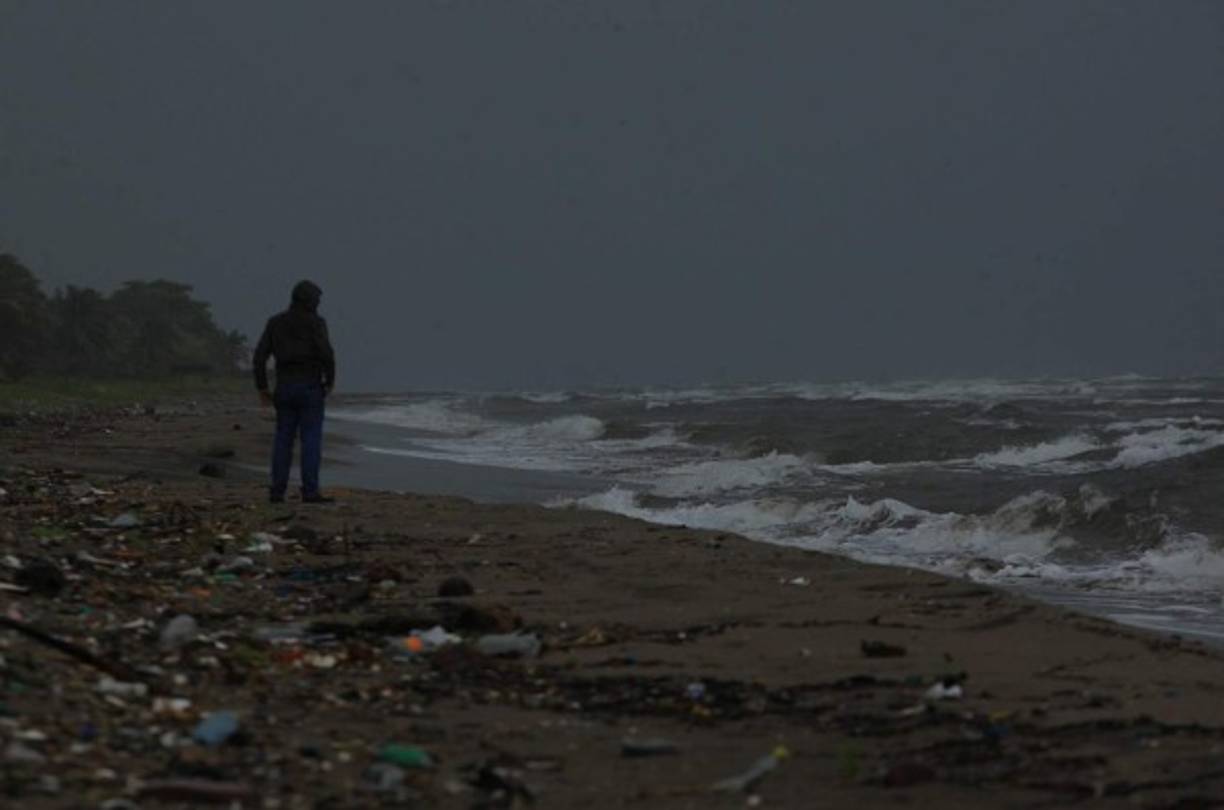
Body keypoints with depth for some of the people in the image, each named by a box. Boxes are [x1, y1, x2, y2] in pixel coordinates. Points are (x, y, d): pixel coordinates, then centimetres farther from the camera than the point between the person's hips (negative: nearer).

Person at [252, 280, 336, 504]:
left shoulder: (275, 323, 8)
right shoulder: (316, 323, -6)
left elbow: (260, 356, 3)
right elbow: (326, 354, -16)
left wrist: (262, 388, 9)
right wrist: (330, 380, 1)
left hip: (285, 388, 4)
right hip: (310, 388, -4)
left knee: (283, 440, 9)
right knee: (311, 440, -4)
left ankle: (277, 491, 5)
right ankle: (310, 492, -8)